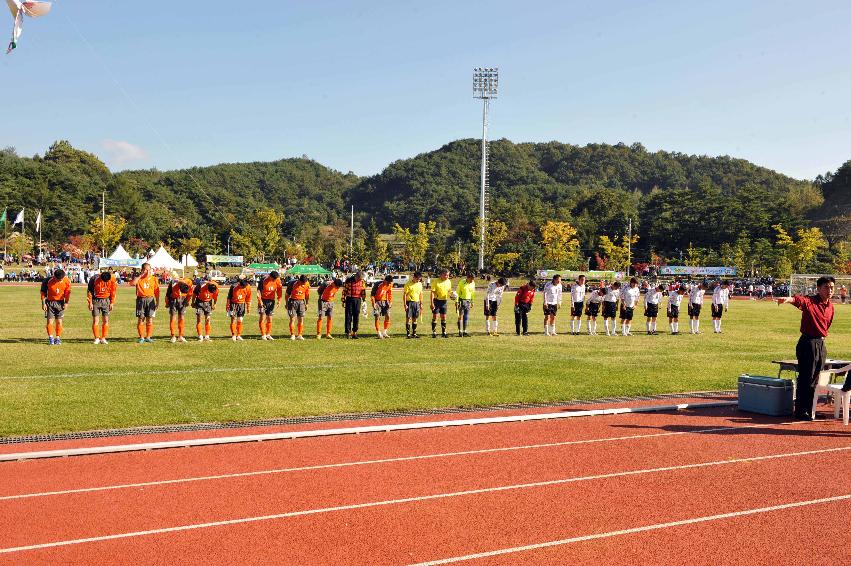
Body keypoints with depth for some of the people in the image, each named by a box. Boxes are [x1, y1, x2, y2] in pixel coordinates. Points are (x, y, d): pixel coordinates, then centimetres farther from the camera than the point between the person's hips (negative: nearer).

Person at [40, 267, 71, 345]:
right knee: (50, 321, -5)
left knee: (59, 321, 3)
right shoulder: (48, 280, -18)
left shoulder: (67, 281, -12)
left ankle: (58, 338, 12)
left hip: (60, 302, 1)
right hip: (50, 302, -1)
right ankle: (51, 338, 3)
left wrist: (66, 302, -2)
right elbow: (43, 292, -6)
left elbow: (67, 292, 3)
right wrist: (43, 303, -6)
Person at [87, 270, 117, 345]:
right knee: (95, 320, -4)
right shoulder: (94, 280, -18)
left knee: (106, 320, 0)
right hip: (96, 300, -2)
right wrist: (90, 303, -6)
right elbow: (90, 291, -7)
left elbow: (113, 291, 2)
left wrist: (112, 303, 3)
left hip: (106, 300, 2)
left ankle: (103, 338, 7)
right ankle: (97, 338, 3)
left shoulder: (112, 280, -12)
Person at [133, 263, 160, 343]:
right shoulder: (139, 278, 4)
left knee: (150, 320, 0)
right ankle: (141, 337, 7)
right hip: (141, 300, -1)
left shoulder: (154, 278, 8)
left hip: (150, 299, 1)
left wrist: (157, 302, 6)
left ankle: (148, 337, 8)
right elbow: (133, 283, -19)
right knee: (140, 319, -1)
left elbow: (156, 291, 10)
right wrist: (141, 275, -13)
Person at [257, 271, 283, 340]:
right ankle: (263, 335, -5)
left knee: (269, 318, 7)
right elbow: (259, 291, -12)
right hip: (263, 300, -4)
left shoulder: (278, 280, -6)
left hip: (272, 300, 4)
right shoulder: (264, 280, -18)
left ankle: (268, 334, 15)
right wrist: (260, 301, -15)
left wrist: (279, 300, 0)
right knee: (263, 317, -8)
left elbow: (279, 290, 5)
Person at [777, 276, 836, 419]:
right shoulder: (809, 301, -14)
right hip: (808, 344, -7)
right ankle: (800, 411, 3)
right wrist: (788, 299, -58)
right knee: (806, 379, -4)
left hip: (821, 344, 7)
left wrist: (822, 337, 16)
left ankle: (810, 410, 24)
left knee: (815, 380, 14)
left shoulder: (830, 306, 9)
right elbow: (799, 299, -37)